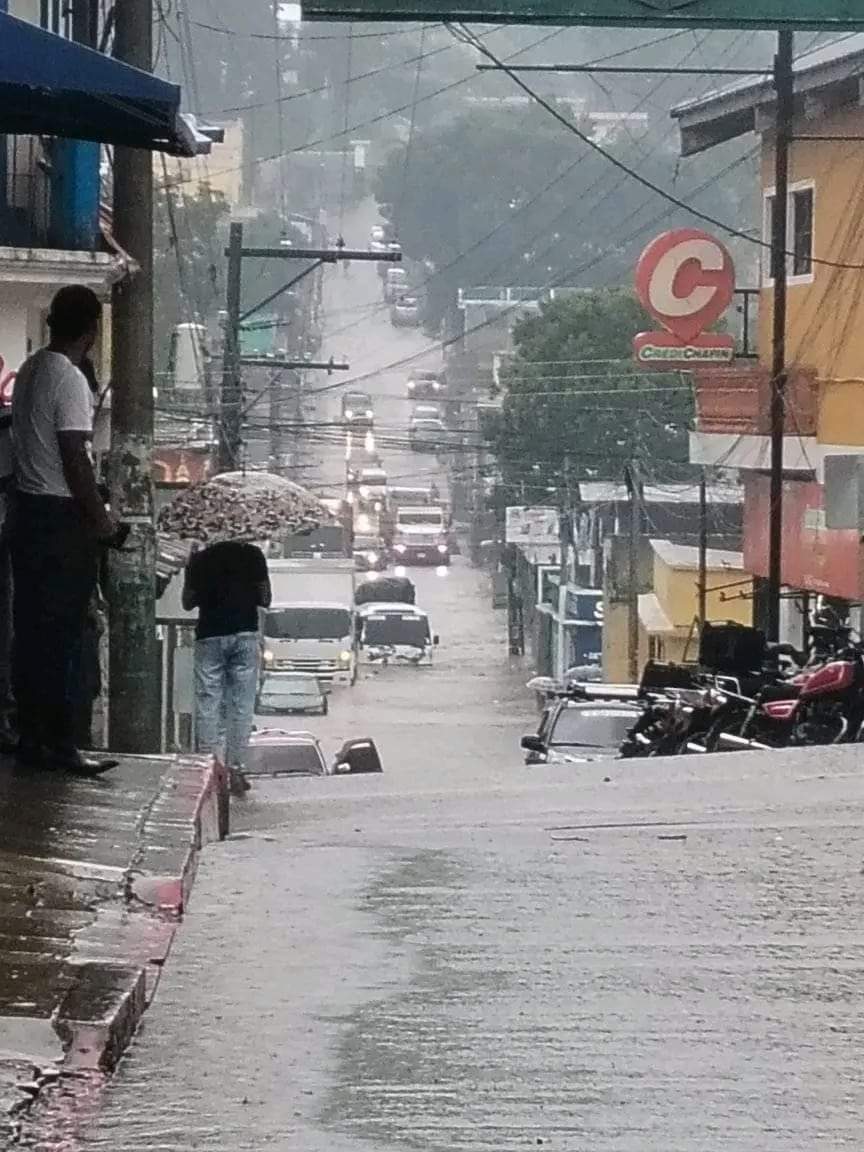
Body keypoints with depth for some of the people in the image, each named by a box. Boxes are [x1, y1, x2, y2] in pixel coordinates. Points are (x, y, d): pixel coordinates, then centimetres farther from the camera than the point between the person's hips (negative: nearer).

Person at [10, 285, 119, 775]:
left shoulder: (31, 370, 10)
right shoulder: (70, 380, -17)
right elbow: (75, 460, -20)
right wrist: (103, 520, -10)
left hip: (29, 510, 9)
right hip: (63, 518, -9)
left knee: (31, 630, 10)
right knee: (63, 636, -5)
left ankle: (33, 738, 14)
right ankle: (61, 744, -2)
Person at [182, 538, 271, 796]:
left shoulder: (201, 559, 2)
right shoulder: (253, 555, 1)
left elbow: (188, 601, 6)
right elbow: (265, 599, 4)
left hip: (210, 636, 0)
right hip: (245, 634, 0)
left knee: (208, 704, 4)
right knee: (242, 705, 3)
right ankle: (235, 770, 1)